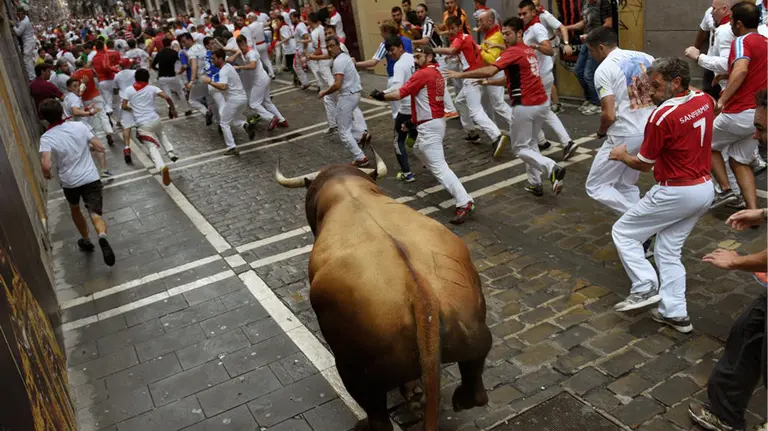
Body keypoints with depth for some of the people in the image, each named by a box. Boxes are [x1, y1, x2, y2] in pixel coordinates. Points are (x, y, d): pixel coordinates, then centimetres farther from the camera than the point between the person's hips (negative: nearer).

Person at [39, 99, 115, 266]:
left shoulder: (46, 138, -11)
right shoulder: (79, 126, -4)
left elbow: (46, 166, -22)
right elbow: (100, 148, -1)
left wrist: (47, 175, 1)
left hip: (69, 182, 0)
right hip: (91, 178, 0)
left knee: (74, 209, 30)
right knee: (95, 215, -4)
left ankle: (85, 240, 41)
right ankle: (102, 236, -36)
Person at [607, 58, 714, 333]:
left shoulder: (661, 117, -21)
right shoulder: (705, 100, 1)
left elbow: (643, 164, -9)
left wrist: (621, 156, 10)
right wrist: (657, 100, 13)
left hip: (676, 193, -8)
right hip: (705, 189, 8)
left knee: (623, 232, 7)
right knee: (668, 250, 16)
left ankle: (645, 288, -2)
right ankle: (675, 313, 17)